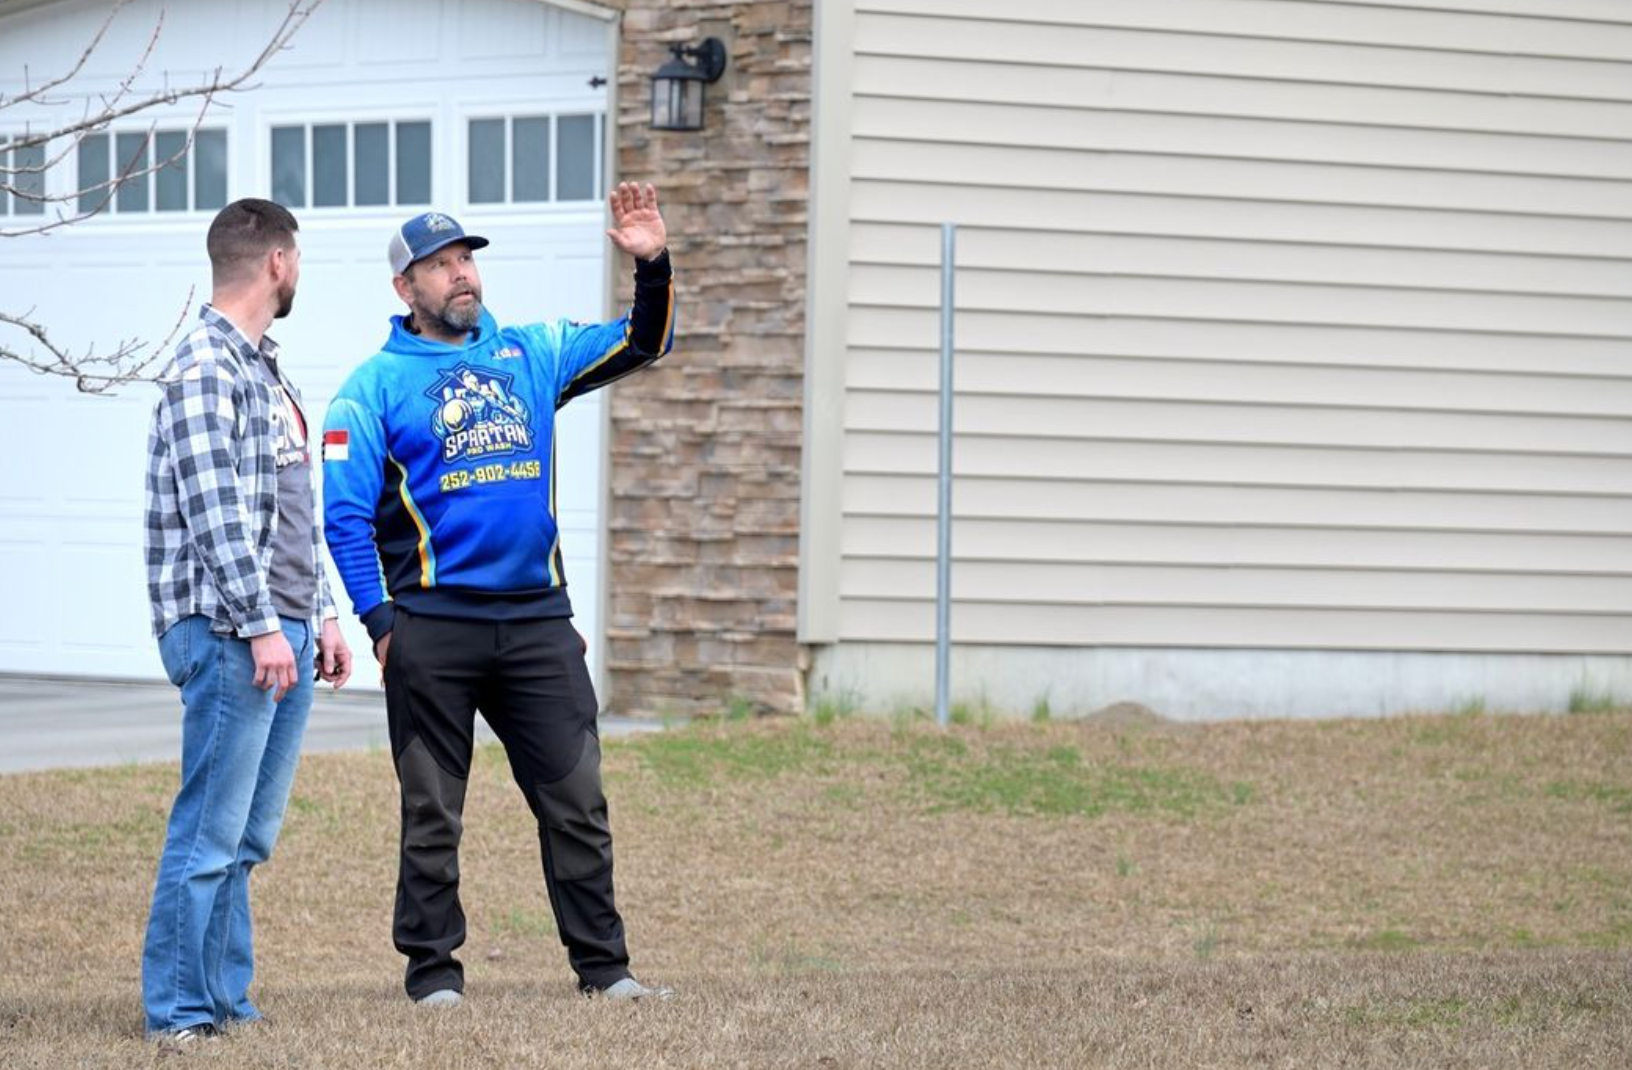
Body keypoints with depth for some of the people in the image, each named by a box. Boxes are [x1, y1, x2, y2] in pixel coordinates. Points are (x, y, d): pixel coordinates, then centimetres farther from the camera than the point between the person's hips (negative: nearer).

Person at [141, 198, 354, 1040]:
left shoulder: (264, 367, 19)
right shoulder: (205, 368, -12)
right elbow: (219, 515, -18)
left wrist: (321, 614, 20)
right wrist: (261, 626, -21)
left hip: (284, 631, 9)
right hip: (230, 633, -9)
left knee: (248, 838, 11)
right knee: (210, 834, -8)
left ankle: (228, 1001, 16)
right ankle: (179, 1014, -5)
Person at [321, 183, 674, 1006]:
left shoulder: (530, 354, 12)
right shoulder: (376, 385, 0)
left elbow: (640, 344, 16)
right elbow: (346, 513, -4)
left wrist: (653, 268, -3)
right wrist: (379, 620, -12)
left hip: (537, 620, 3)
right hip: (432, 626, -3)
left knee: (576, 800, 3)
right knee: (432, 814, 3)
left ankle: (603, 966, 9)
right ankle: (432, 970, 11)